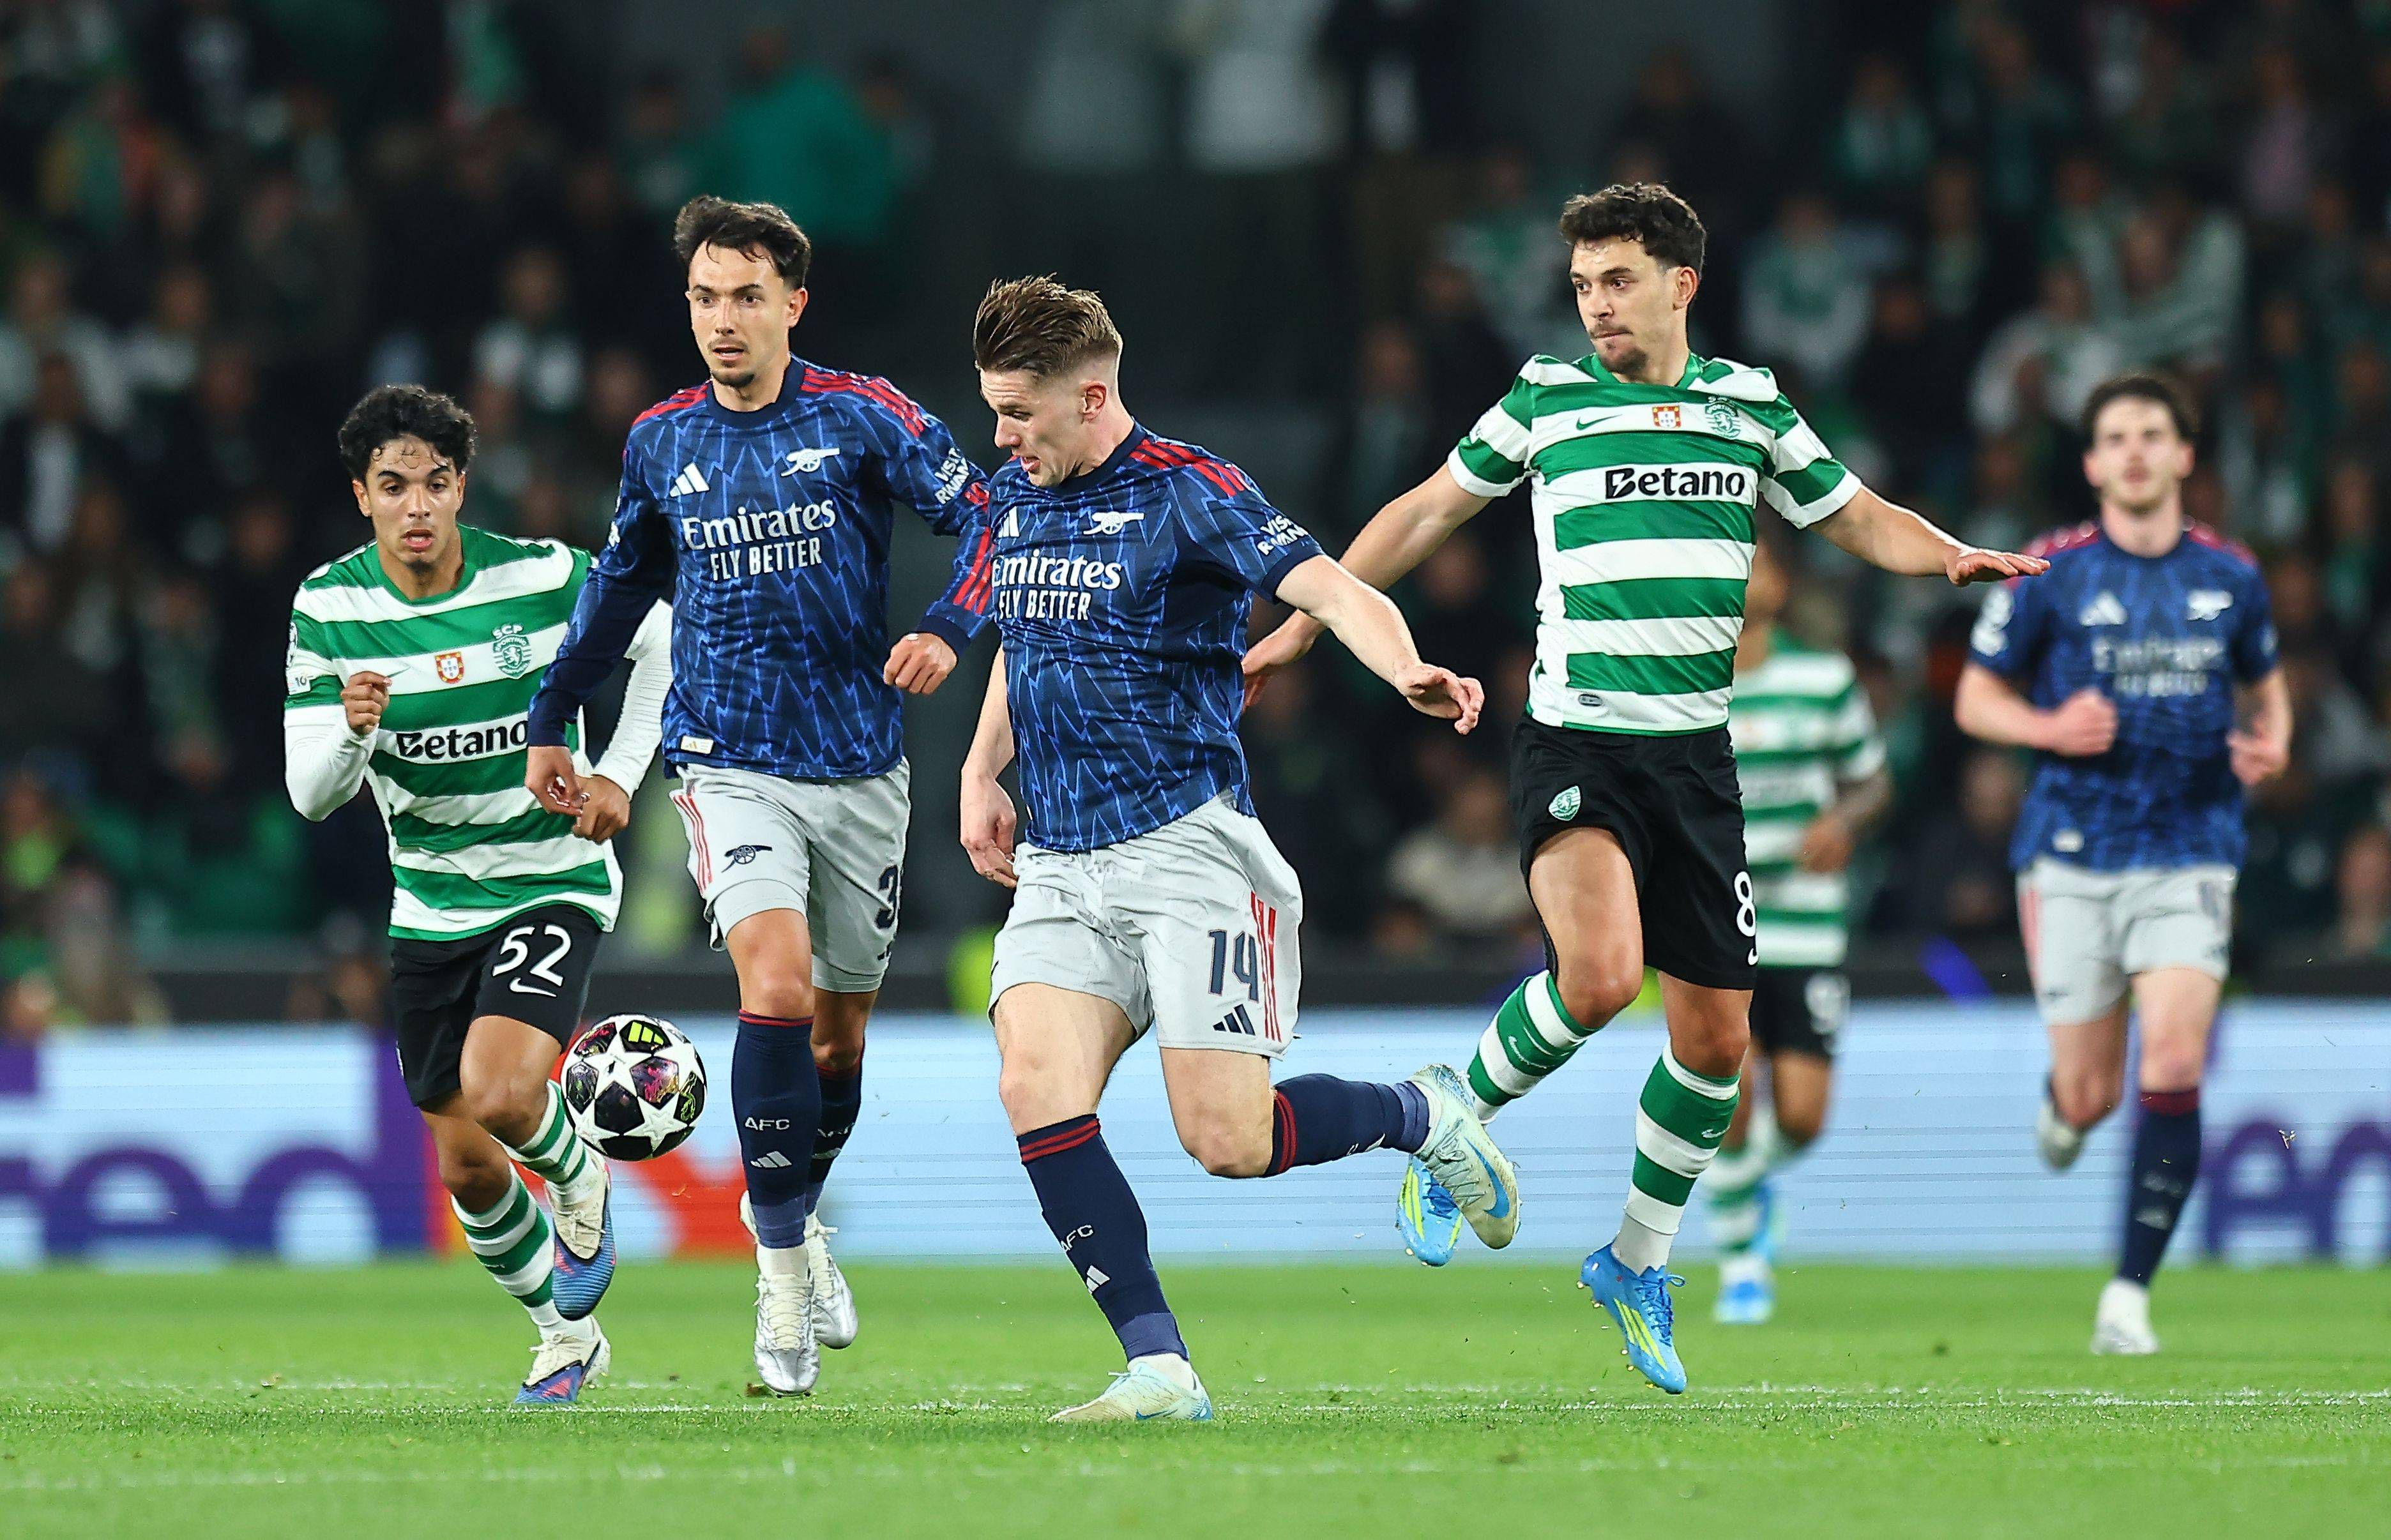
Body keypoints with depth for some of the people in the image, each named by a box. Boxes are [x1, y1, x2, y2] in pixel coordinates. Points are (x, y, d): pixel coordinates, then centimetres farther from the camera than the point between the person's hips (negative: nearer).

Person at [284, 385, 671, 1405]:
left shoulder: (542, 577, -15)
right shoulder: (328, 607, -9)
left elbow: (661, 639, 5)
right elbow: (310, 793, -11)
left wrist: (619, 775, -4)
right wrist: (353, 728, -32)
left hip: (553, 884, -3)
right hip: (431, 905, 4)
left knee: (498, 1094, -26)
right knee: (464, 1164, 8)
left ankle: (578, 1180, 9)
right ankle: (566, 1337, 32)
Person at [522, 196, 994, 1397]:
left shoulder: (861, 418, -4)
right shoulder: (662, 442, 4)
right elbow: (621, 581, 20)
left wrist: (947, 630, -21)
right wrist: (553, 720, 24)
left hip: (860, 765, 1)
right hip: (731, 766, 0)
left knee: (841, 1023, 12)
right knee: (776, 987, -22)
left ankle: (800, 1215, 39)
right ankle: (782, 1259, -10)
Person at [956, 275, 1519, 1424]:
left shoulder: (1189, 494, -9)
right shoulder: (1015, 498, 13)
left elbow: (1330, 588, -22)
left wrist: (1407, 671, -42)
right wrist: (981, 771, 21)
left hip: (1187, 848, -6)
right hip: (1060, 865, 6)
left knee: (1229, 1141, -11)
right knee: (1036, 1089, -17)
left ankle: (1426, 1116, 19)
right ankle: (1158, 1369, -15)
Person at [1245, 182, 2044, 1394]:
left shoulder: (1750, 405, 8)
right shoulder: (1545, 400, 1)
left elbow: (1858, 518, 17)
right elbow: (1428, 511, 13)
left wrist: (1953, 556, -3)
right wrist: (1305, 621, 13)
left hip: (1696, 759, 4)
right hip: (1574, 746, -4)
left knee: (1714, 1035, 4)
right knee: (1599, 974, -28)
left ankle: (1638, 1264, 24)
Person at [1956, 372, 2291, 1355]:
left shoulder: (2230, 575, 5)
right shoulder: (2051, 574, -2)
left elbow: (2265, 684, 21)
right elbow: (1976, 698, 4)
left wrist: (2272, 743, -1)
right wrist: (2051, 727, -15)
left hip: (2191, 857, 1)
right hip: (2073, 857, -1)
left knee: (2173, 1069, -16)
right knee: (2089, 1095, 1)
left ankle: (2130, 1296, -8)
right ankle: (2062, 1104, 42)